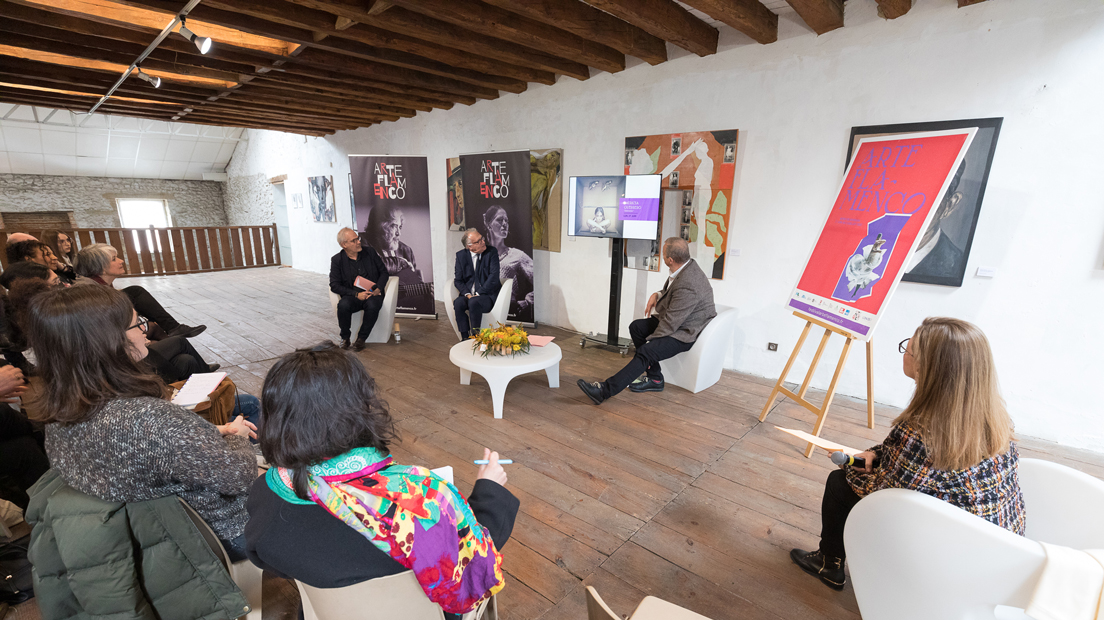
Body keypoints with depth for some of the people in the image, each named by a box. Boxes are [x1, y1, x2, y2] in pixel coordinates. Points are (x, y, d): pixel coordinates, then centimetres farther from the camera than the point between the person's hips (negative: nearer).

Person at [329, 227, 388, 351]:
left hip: (373, 294, 0)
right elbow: (334, 286, -2)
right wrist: (356, 294, -14)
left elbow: (384, 272, 10)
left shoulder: (370, 252, 7)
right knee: (343, 305, -33)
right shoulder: (337, 260, 3)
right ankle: (345, 337, -7)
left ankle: (361, 338, -13)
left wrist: (378, 289, -8)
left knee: (373, 305, -34)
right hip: (352, 296, 0)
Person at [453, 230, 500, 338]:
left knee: (474, 302, -33)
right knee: (458, 303, -28)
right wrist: (467, 294, -13)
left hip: (488, 295, -3)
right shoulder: (460, 255, 5)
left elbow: (493, 277, -11)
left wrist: (478, 294, -17)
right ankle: (465, 339, -20)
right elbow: (458, 280, 6)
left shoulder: (491, 252, -4)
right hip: (469, 294, 3)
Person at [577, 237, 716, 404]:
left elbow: (671, 323, -28)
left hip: (689, 332, -10)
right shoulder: (688, 264, -2)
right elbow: (672, 291, 17)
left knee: (646, 352, -25)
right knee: (636, 327, 2)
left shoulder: (687, 286, -32)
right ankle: (655, 379, 6)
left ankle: (606, 389, -22)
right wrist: (658, 295, -3)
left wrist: (649, 341, -16)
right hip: (676, 320, 10)